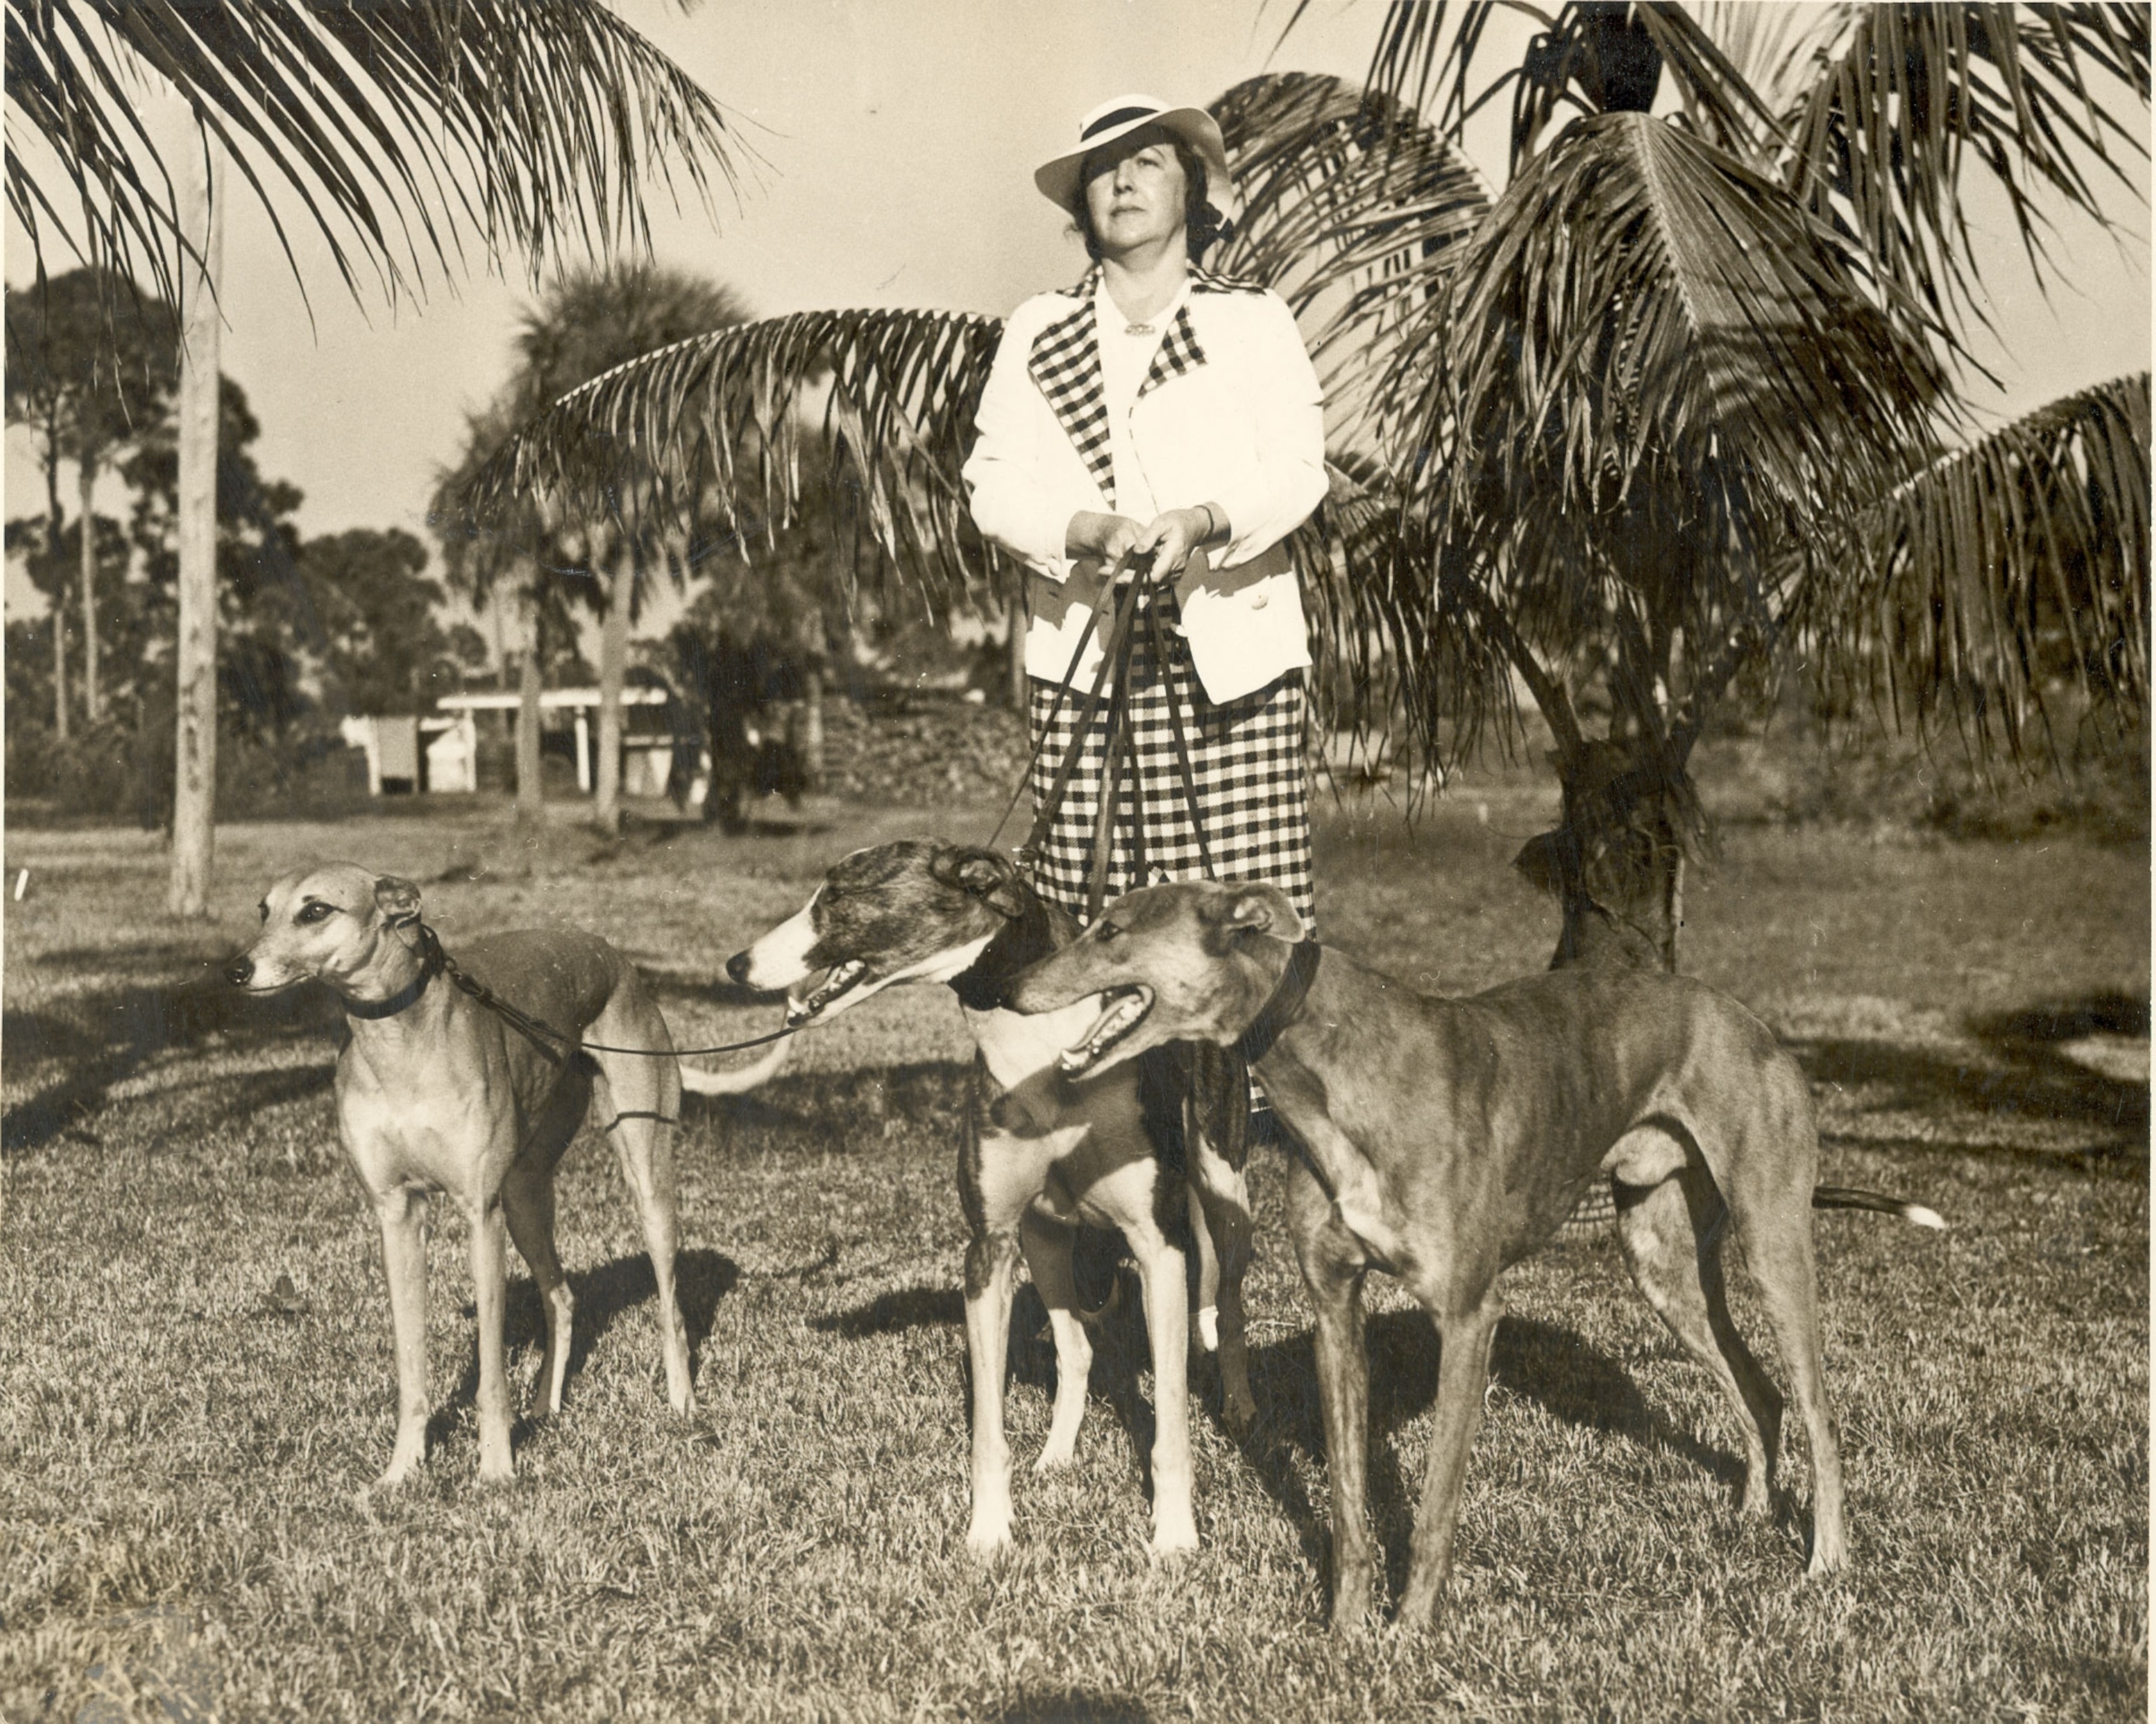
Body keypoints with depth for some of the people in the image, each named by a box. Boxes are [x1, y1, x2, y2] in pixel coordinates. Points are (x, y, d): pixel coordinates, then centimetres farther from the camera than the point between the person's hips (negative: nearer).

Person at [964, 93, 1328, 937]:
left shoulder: (1254, 319, 13)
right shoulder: (1037, 331, 16)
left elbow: (1296, 471, 2)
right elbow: (996, 486, 5)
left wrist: (1202, 521, -18)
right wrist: (1089, 530, -15)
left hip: (1236, 652, -1)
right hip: (1083, 655, 1)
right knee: (1086, 916, -6)